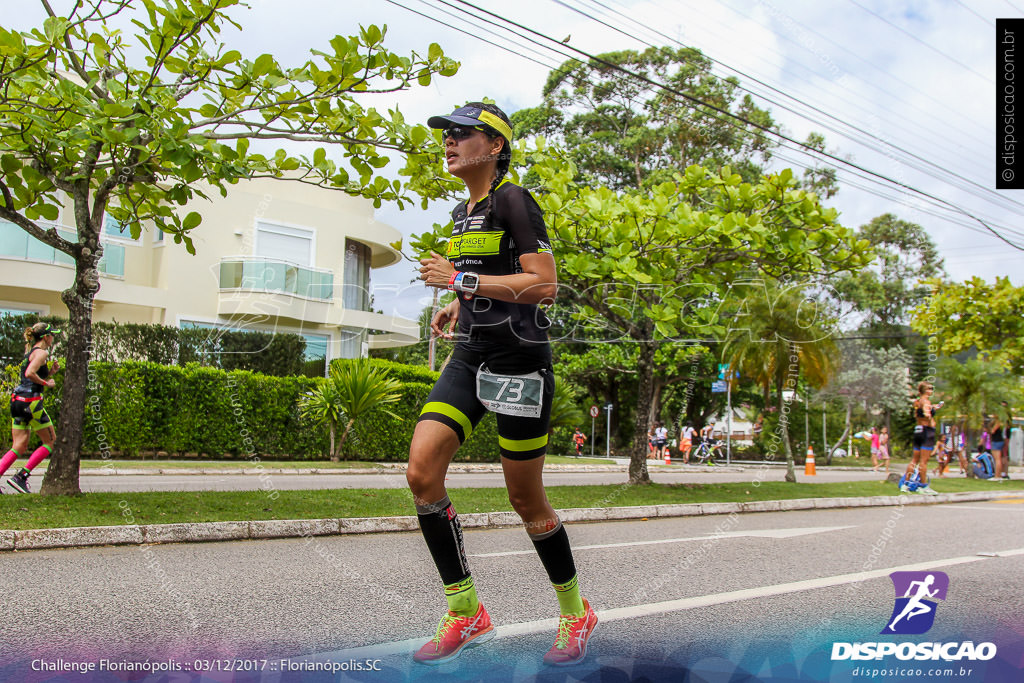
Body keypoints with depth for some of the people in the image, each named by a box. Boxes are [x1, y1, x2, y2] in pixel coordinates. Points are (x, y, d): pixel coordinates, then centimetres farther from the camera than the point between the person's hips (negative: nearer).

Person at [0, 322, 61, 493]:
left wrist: (50, 372, 14)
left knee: (19, 447, 8)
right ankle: (21, 476, -3)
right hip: (30, 401, -9)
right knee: (51, 442, 2)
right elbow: (30, 373, -24)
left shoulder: (30, 352, 20)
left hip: (17, 400, 9)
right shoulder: (42, 352, -8)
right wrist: (46, 383, -11)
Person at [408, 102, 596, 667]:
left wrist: (460, 279, -16)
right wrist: (457, 307, 14)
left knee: (526, 499, 1)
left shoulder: (513, 200, -7)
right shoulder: (462, 213, 18)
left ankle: (575, 611, 25)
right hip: (469, 356, 8)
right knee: (421, 473, -8)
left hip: (517, 359, -8)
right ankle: (465, 611, 5)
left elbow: (543, 286, -17)